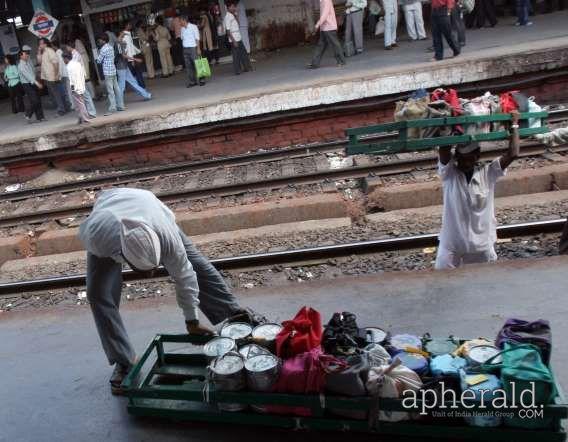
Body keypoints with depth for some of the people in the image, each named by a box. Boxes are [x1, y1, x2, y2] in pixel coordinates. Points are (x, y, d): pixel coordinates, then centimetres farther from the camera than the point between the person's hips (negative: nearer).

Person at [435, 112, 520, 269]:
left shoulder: (488, 173, -4)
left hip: (482, 245, 2)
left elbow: (513, 154, -11)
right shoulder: (449, 174, -9)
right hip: (451, 245, -2)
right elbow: (444, 150, -25)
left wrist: (514, 125, -5)